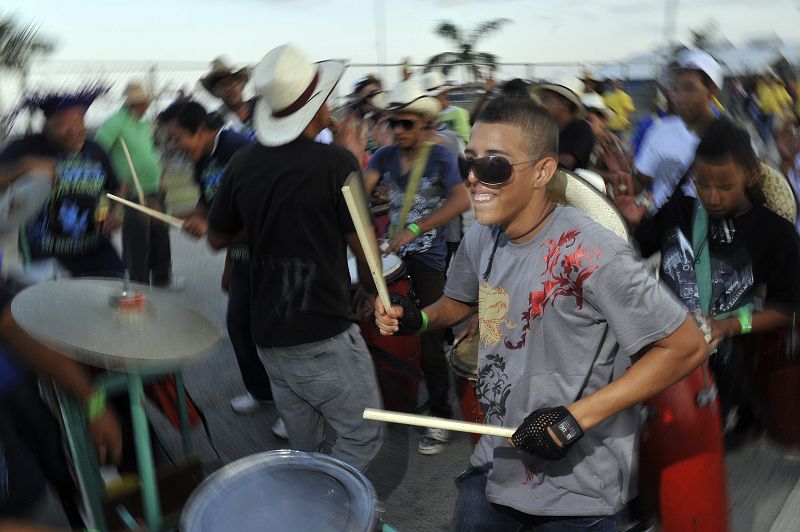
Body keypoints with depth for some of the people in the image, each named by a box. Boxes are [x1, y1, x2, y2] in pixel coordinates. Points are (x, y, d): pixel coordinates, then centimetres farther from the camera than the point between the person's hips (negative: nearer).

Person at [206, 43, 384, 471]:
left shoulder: (242, 163, 2)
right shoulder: (335, 162, -13)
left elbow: (217, 238, 13)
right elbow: (363, 245, -8)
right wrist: (375, 293, 10)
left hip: (268, 334, 7)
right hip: (323, 335, -6)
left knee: (307, 445, 20)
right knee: (362, 437, 7)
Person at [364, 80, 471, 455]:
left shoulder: (441, 157, -7)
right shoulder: (385, 156, 6)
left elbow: (462, 200, -24)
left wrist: (416, 229, -31)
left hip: (428, 258, -4)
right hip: (391, 252, 4)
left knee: (430, 339, -3)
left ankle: (440, 418, 11)